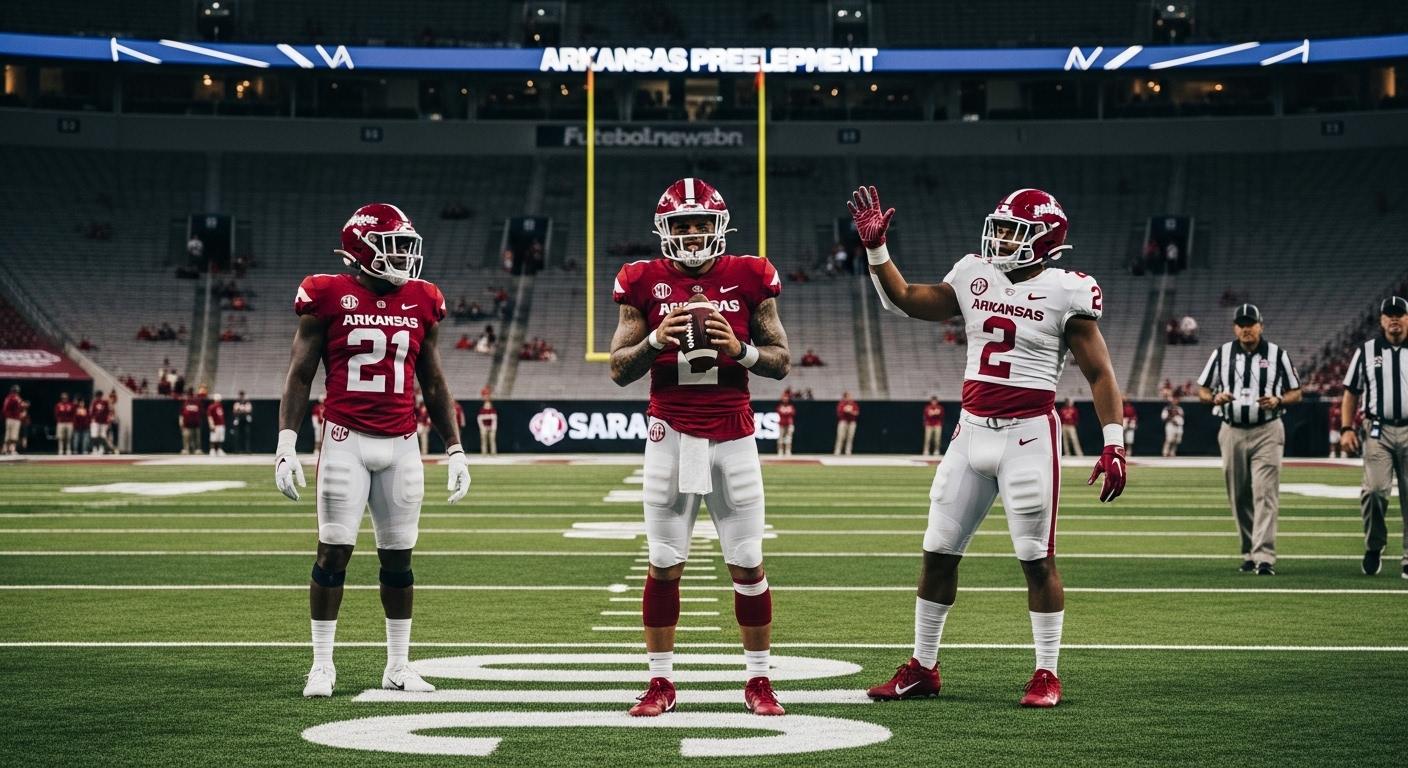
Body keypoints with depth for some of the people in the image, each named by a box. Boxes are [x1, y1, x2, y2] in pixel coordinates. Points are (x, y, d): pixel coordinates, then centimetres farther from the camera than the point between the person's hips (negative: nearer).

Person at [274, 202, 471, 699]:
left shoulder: (422, 303, 8)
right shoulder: (329, 298, -4)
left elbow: (433, 384, 15)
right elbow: (300, 376, -1)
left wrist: (455, 449, 13)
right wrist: (286, 444, -10)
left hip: (401, 446, 4)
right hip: (346, 441, -3)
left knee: (398, 558, 7)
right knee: (333, 552, -3)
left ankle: (398, 666, 16)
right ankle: (322, 665, 6)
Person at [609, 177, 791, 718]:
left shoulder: (748, 279, 2)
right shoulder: (645, 284, 2)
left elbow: (781, 361, 6)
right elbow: (618, 370, 3)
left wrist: (741, 349, -13)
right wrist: (656, 339, -15)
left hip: (732, 435, 0)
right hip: (671, 433, 0)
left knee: (748, 565, 1)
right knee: (664, 564, 1)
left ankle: (759, 682, 11)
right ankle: (660, 683, 9)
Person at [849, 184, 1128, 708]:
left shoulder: (1065, 292, -7)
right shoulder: (975, 278, 8)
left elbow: (1100, 375, -6)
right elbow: (904, 301, 19)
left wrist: (1114, 444, -13)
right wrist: (875, 247, 8)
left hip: (1029, 435, -6)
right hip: (972, 430, 6)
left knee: (1037, 559, -2)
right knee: (938, 553, 8)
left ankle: (1047, 675, 8)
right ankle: (922, 668, 18)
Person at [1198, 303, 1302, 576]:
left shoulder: (1277, 355, 2)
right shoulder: (1222, 354, 7)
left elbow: (1296, 393, 6)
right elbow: (1202, 390, 11)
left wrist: (1277, 401, -15)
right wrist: (1215, 398, -11)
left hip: (1267, 432, -3)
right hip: (1233, 433, 3)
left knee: (1265, 494, -13)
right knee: (1239, 498, 8)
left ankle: (1264, 557, -20)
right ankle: (1249, 553, 21)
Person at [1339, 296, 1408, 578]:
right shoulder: (1366, 352, 9)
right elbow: (1351, 393, 11)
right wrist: (1346, 429, 0)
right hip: (1379, 432, 0)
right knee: (1375, 489, -17)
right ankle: (1374, 546, 4)